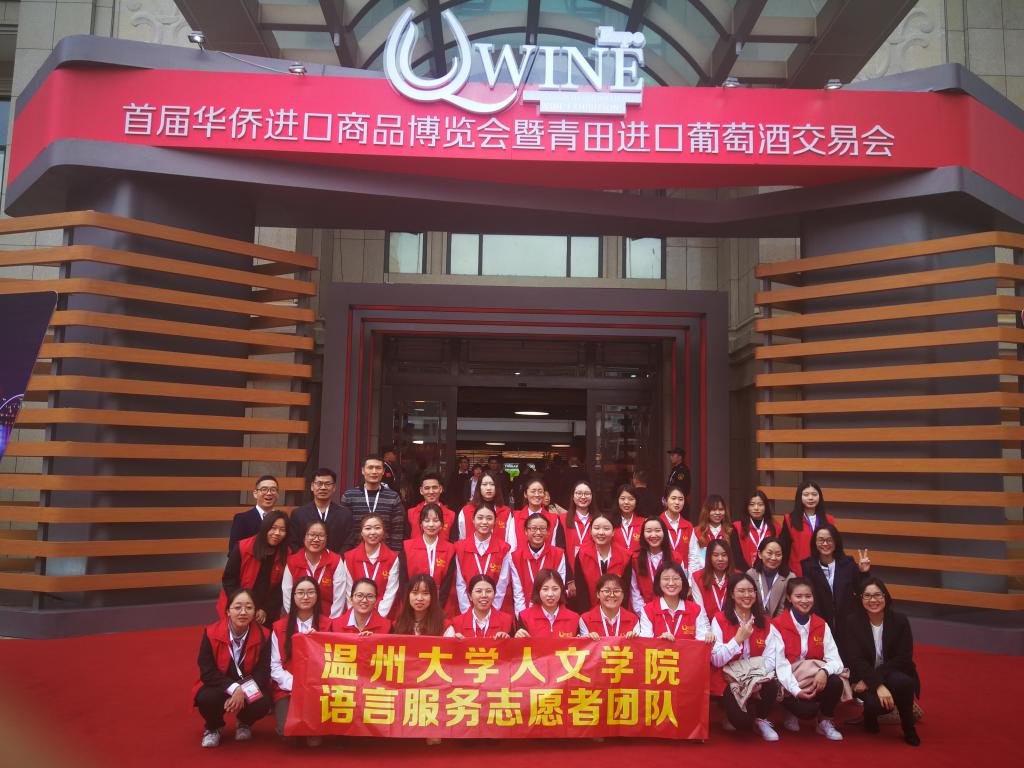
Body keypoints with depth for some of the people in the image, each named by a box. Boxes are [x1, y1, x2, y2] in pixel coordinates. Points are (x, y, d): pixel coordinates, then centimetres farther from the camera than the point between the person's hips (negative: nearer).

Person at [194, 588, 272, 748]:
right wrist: (234, 689, -31)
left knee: (262, 704, -30)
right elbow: (207, 672, -18)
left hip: (250, 689, 0)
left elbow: (263, 673, -13)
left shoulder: (262, 635, -14)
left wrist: (243, 692, -30)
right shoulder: (212, 633, -15)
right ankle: (213, 727, 5)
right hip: (219, 687, 0)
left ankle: (244, 723, 10)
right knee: (206, 698, -33)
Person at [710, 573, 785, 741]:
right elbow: (716, 660, -12)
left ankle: (761, 719, 2)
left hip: (757, 678, 3)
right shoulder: (719, 620, -7)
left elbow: (770, 658, -5)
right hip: (727, 679, -3)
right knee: (743, 721, -26)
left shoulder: (765, 623, 4)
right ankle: (733, 713, 13)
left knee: (772, 687, -31)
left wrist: (759, 680, -23)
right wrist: (738, 639, -20)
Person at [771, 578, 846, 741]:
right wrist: (795, 690, -27)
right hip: (788, 683, -4)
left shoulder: (821, 625, 4)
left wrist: (824, 671, -28)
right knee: (807, 709, -31)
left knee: (836, 683, -28)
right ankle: (792, 713, 8)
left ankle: (825, 721, 1)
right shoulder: (777, 624, -9)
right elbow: (779, 663, -15)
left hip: (817, 679, 4)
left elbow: (835, 660, -6)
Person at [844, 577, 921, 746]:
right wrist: (878, 685, -29)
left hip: (894, 674, 1)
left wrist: (871, 679, -18)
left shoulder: (900, 621, -7)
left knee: (903, 683, -33)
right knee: (875, 703, -31)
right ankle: (870, 715, 9)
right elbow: (856, 660, -14)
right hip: (864, 677, -1)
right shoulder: (854, 622, -10)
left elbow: (904, 658, -11)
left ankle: (909, 729, -6)